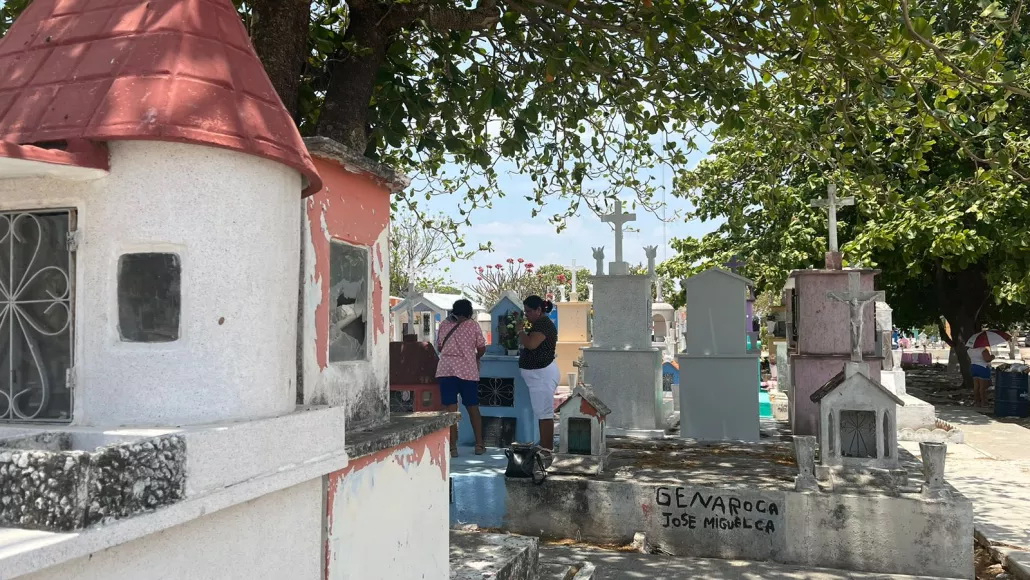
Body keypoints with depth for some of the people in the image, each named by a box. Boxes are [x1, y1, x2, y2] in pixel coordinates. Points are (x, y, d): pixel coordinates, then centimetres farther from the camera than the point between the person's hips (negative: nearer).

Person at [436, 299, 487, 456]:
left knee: (450, 409, 1)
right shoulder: (473, 325, 3)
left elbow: (439, 348, 15)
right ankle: (479, 445, 16)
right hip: (468, 371, -1)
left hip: (446, 370, 1)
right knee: (473, 408, 11)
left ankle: (453, 447, 0)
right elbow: (482, 348, 5)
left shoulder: (444, 325, 8)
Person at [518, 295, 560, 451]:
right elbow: (531, 345, 23)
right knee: (544, 413, 14)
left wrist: (521, 333, -13)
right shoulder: (541, 323, 17)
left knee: (544, 414, -7)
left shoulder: (543, 324, -16)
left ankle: (547, 450, -4)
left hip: (542, 375, -11)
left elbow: (531, 344, -29)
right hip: (540, 375, 11)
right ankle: (546, 447, 19)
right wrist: (524, 335, 8)